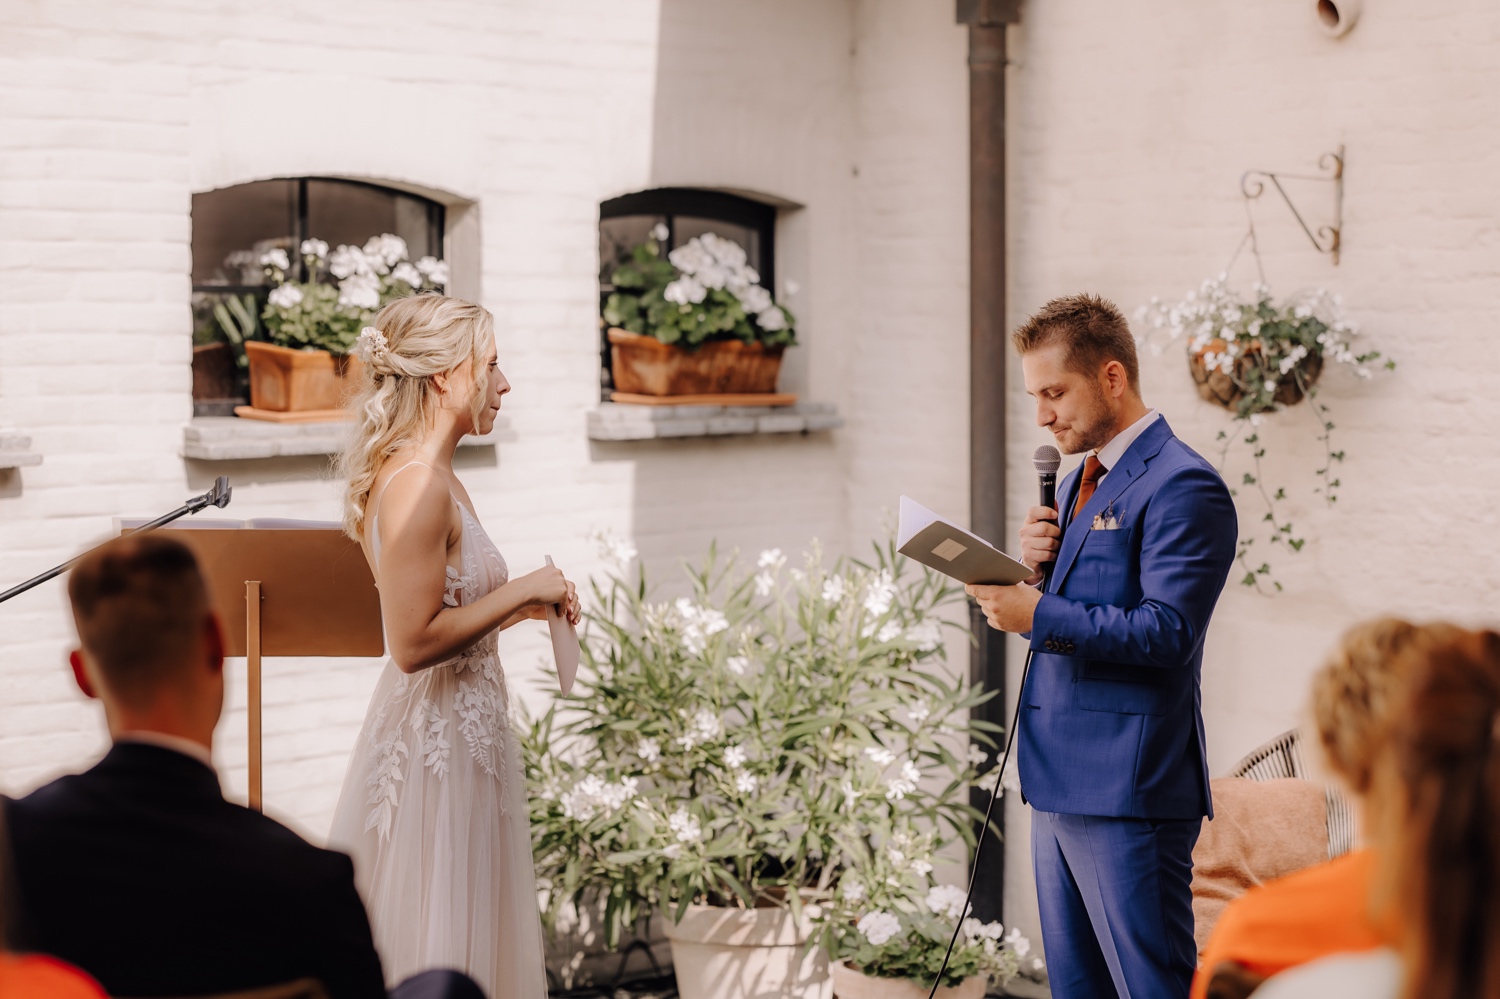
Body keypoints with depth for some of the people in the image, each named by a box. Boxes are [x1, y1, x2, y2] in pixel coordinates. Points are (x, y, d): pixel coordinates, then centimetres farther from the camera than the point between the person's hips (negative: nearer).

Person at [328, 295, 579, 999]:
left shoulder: (428, 477, 11)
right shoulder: (417, 485, -20)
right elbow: (415, 642, -24)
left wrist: (519, 608, 9)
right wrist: (521, 590, -16)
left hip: (456, 737, 10)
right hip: (438, 750, -10)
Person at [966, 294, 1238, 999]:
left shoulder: (1182, 486, -12)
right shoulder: (1080, 481, 19)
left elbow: (1166, 631, -20)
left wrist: (1040, 613, -19)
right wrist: (1038, 566, 1)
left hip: (1127, 788, -10)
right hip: (1060, 782, 10)